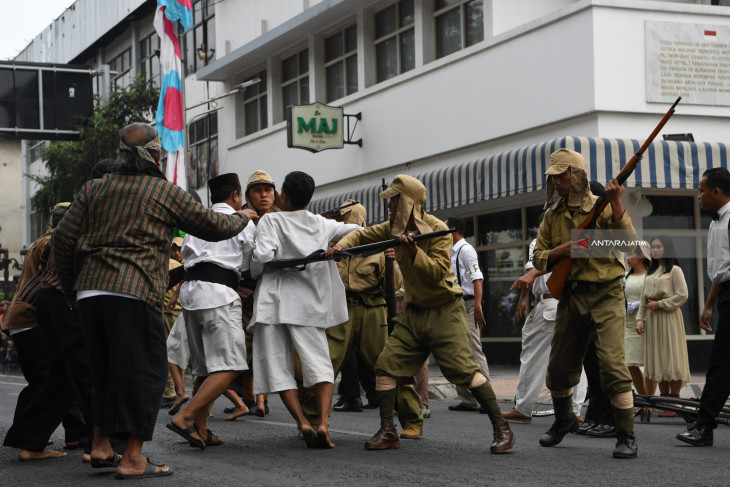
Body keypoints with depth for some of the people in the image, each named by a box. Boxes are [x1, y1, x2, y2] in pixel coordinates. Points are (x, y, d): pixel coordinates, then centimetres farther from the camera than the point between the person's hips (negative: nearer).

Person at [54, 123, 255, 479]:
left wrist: (70, 288, 22)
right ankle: (132, 459, -4)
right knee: (145, 370, -1)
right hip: (134, 292, -5)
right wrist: (242, 219, 33)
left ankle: (100, 443, 21)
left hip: (90, 290, 6)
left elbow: (63, 238, 11)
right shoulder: (167, 193, 5)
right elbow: (213, 227, 12)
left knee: (105, 369, 19)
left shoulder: (94, 189, 16)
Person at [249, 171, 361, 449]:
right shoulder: (322, 225, 10)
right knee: (320, 363, -1)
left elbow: (263, 255, -15)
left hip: (273, 299, -2)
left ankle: (303, 423, -9)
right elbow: (356, 231, 20)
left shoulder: (270, 221, -2)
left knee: (278, 367, 4)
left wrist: (253, 275, 4)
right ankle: (323, 423, -19)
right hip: (308, 302, 2)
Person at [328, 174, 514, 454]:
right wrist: (342, 245, -3)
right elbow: (363, 235, 17)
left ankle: (501, 428, -6)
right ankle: (387, 433, 7)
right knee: (386, 366, -2)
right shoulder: (394, 228, 6)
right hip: (414, 312, 7)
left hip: (444, 312, -7)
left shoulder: (437, 230, -14)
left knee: (463, 370, -14)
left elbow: (437, 272, -20)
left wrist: (414, 251, -32)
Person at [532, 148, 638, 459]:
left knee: (613, 364, -16)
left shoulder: (601, 207, -4)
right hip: (571, 296, 5)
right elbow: (538, 258, 11)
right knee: (559, 366, 12)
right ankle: (564, 420, 38)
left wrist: (616, 206, -29)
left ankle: (626, 436, -10)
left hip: (605, 295, -5)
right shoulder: (552, 215, 10)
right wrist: (559, 251, -9)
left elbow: (628, 241, -18)